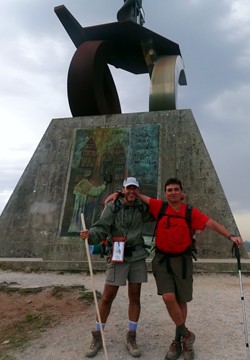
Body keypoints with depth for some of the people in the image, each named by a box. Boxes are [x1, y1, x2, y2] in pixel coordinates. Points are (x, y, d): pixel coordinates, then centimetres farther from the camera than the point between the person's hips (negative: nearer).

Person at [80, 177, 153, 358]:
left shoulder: (142, 208, 6)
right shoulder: (112, 207, -5)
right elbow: (102, 228, -13)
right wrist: (90, 235, -33)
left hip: (138, 256, 3)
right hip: (118, 257, -3)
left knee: (135, 297, 9)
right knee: (107, 297, 2)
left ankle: (131, 338, 24)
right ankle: (98, 337, 20)